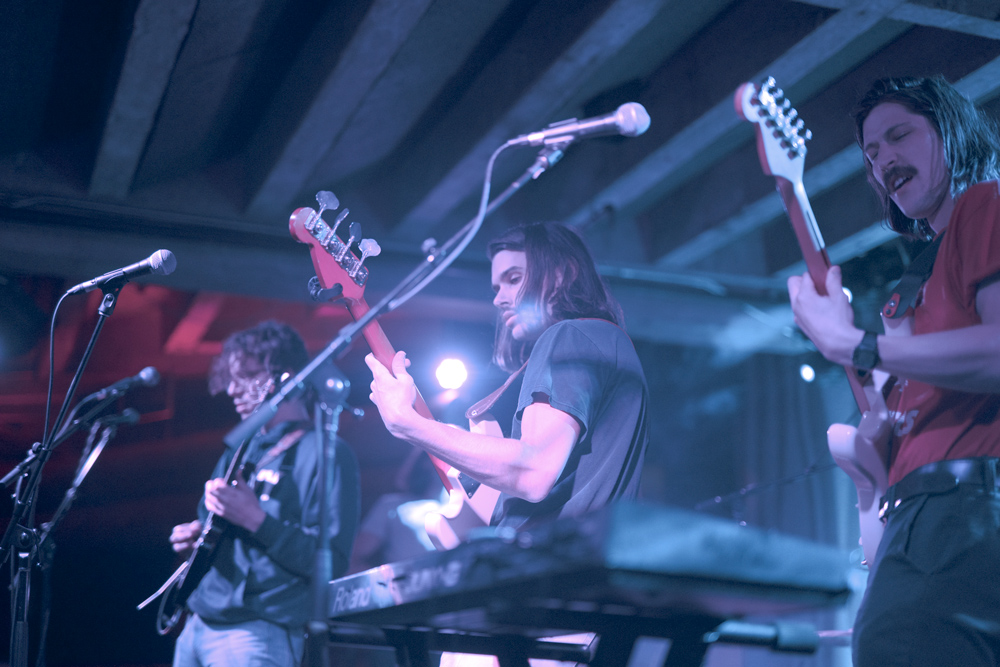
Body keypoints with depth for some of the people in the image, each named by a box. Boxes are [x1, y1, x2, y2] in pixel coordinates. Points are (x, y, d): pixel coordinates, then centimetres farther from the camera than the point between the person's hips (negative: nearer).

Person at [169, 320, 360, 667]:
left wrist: (255, 519, -25)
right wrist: (191, 536, 4)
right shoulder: (240, 448, 16)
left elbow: (331, 564, -18)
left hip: (257, 635, -7)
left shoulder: (324, 453, -10)